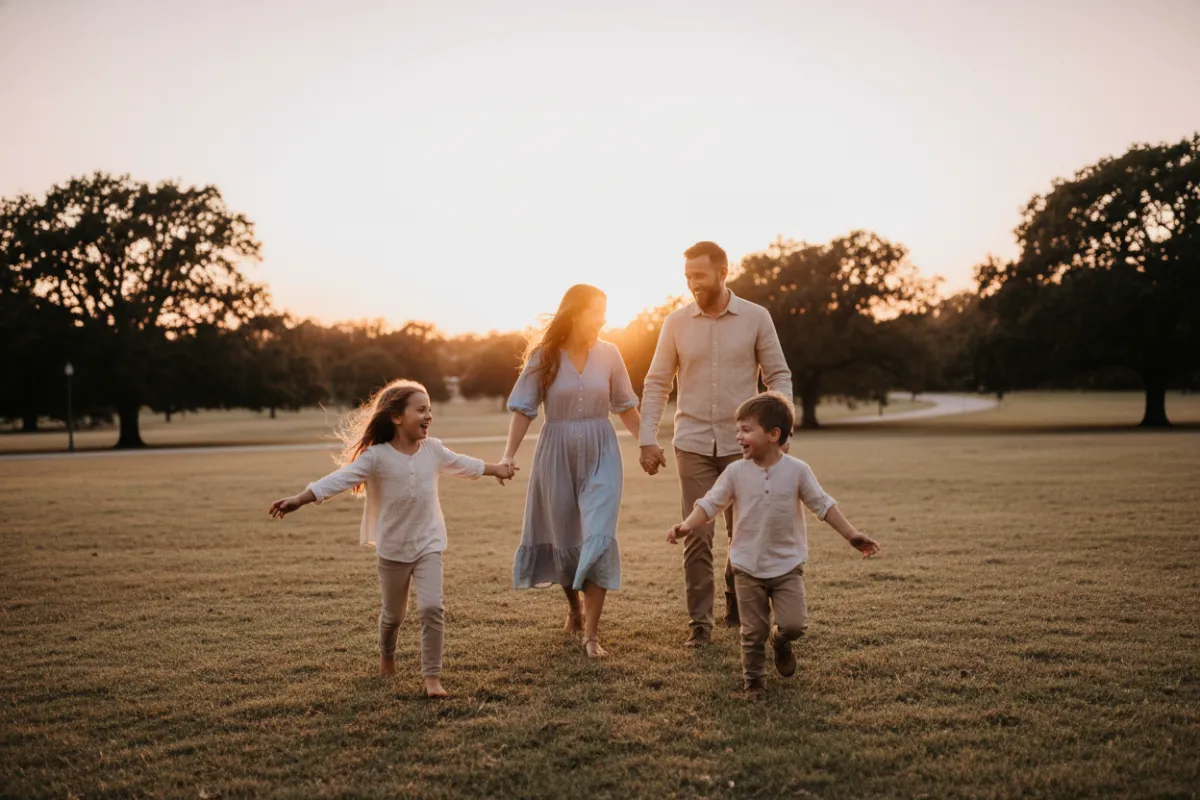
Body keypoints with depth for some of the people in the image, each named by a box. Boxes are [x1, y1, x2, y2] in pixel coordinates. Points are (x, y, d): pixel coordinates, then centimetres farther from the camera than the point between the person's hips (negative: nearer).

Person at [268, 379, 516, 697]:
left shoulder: (433, 450, 0)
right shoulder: (376, 456, -15)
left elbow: (462, 464, 19)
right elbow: (340, 479, -25)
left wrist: (496, 469, 33)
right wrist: (299, 499, -37)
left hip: (428, 544, 2)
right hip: (392, 548, -2)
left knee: (431, 608, -13)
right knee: (393, 614, 16)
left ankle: (432, 676, -3)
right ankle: (387, 656, 47)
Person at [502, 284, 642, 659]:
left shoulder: (608, 354, 1)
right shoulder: (544, 356, -4)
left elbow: (625, 407, 11)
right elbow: (524, 408, -5)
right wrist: (509, 454, -15)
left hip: (601, 454, 1)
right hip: (557, 453, 0)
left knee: (598, 539, -11)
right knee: (563, 538, 12)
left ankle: (591, 633, -7)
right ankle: (574, 606, 39)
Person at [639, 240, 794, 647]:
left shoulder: (756, 318, -2)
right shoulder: (676, 322, 0)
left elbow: (778, 376, 3)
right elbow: (656, 384, 3)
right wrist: (648, 439, -3)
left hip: (742, 442, 0)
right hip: (693, 443, 0)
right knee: (698, 536, -2)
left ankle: (737, 605, 33)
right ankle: (700, 624, 8)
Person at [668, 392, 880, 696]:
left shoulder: (797, 470, -7)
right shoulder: (736, 472, -6)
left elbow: (823, 505, -2)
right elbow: (711, 502, -7)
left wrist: (852, 535, -8)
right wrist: (688, 525, -24)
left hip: (787, 564, 0)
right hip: (747, 565, 0)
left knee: (794, 623, -9)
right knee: (753, 631, 5)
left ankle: (780, 641, 25)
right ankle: (753, 680, 24)